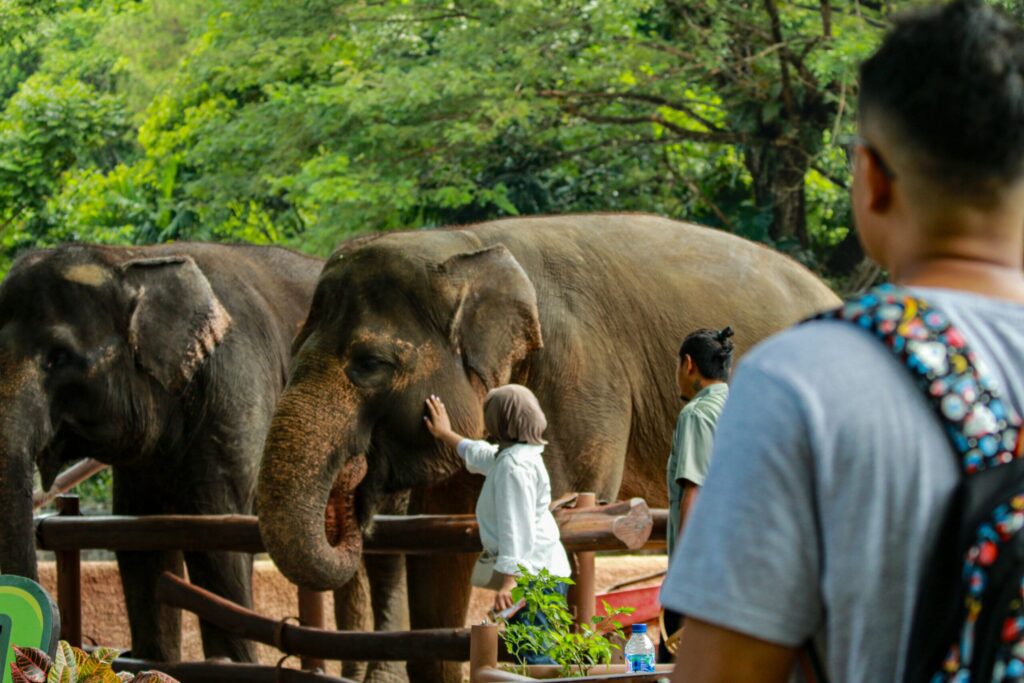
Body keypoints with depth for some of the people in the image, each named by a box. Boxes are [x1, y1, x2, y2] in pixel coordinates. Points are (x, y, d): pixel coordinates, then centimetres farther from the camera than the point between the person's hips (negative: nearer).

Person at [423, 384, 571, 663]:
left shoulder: (514, 467, -15)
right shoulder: (507, 457, 19)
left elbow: (516, 528, -23)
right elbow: (478, 454, 43)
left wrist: (508, 580, -28)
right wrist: (446, 434, 58)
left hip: (533, 577, -11)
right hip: (545, 574, 11)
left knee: (536, 658, -18)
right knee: (541, 658, 10)